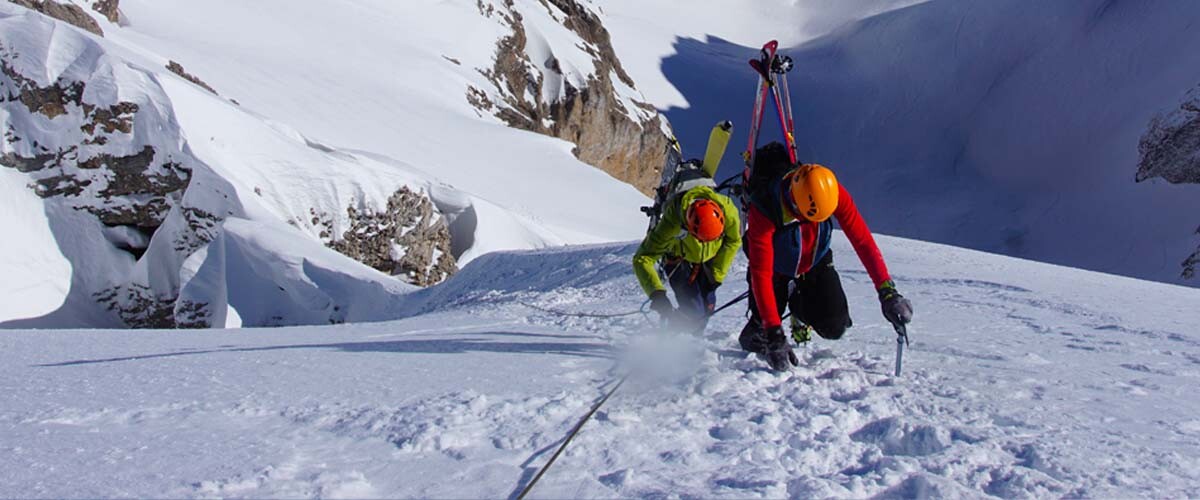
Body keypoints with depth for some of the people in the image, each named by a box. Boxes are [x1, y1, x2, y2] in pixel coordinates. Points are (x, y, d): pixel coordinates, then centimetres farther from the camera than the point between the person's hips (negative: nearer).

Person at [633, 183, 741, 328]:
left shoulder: (727, 209, -34)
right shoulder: (671, 224, -43)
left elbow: (733, 241, -11)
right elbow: (642, 259, -39)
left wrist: (717, 274, -11)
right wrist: (657, 293, -51)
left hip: (709, 258, 4)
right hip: (679, 260, -3)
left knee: (707, 305, -3)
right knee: (693, 311, -16)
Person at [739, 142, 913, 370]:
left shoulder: (833, 193, -30)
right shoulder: (763, 212, -39)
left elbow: (863, 240, -26)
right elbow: (761, 274, -38)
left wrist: (887, 291, -35)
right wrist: (775, 335, -42)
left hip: (815, 262, 3)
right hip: (775, 267, -2)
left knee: (835, 327, -10)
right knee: (763, 327, -13)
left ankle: (799, 305, 23)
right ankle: (753, 335, 26)